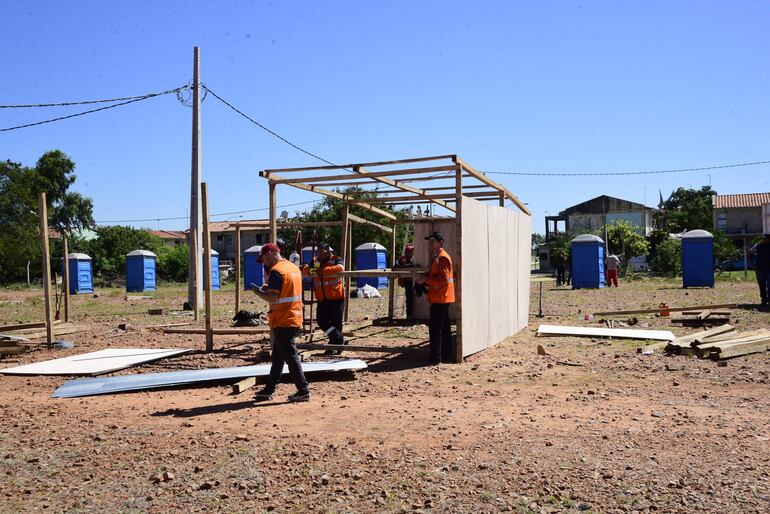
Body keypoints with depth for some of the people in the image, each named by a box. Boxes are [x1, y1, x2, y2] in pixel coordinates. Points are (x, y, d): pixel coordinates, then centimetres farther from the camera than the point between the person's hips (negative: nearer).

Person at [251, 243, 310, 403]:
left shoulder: (276, 271, -16)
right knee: (277, 357, 15)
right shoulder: (294, 268, 12)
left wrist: (259, 292, -5)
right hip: (295, 319, 9)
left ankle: (303, 391, 1)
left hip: (283, 322, -9)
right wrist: (269, 289, 15)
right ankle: (269, 390, 21)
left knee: (290, 357, -2)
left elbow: (273, 298, -21)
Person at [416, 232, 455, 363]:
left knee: (435, 328, -8)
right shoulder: (436, 257, 18)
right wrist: (424, 279, 10)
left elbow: (443, 279, -22)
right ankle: (447, 355, 21)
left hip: (440, 298, -11)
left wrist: (425, 280, -18)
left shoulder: (442, 258, -15)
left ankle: (436, 356, -4)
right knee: (444, 328, 14)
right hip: (441, 298, 11)